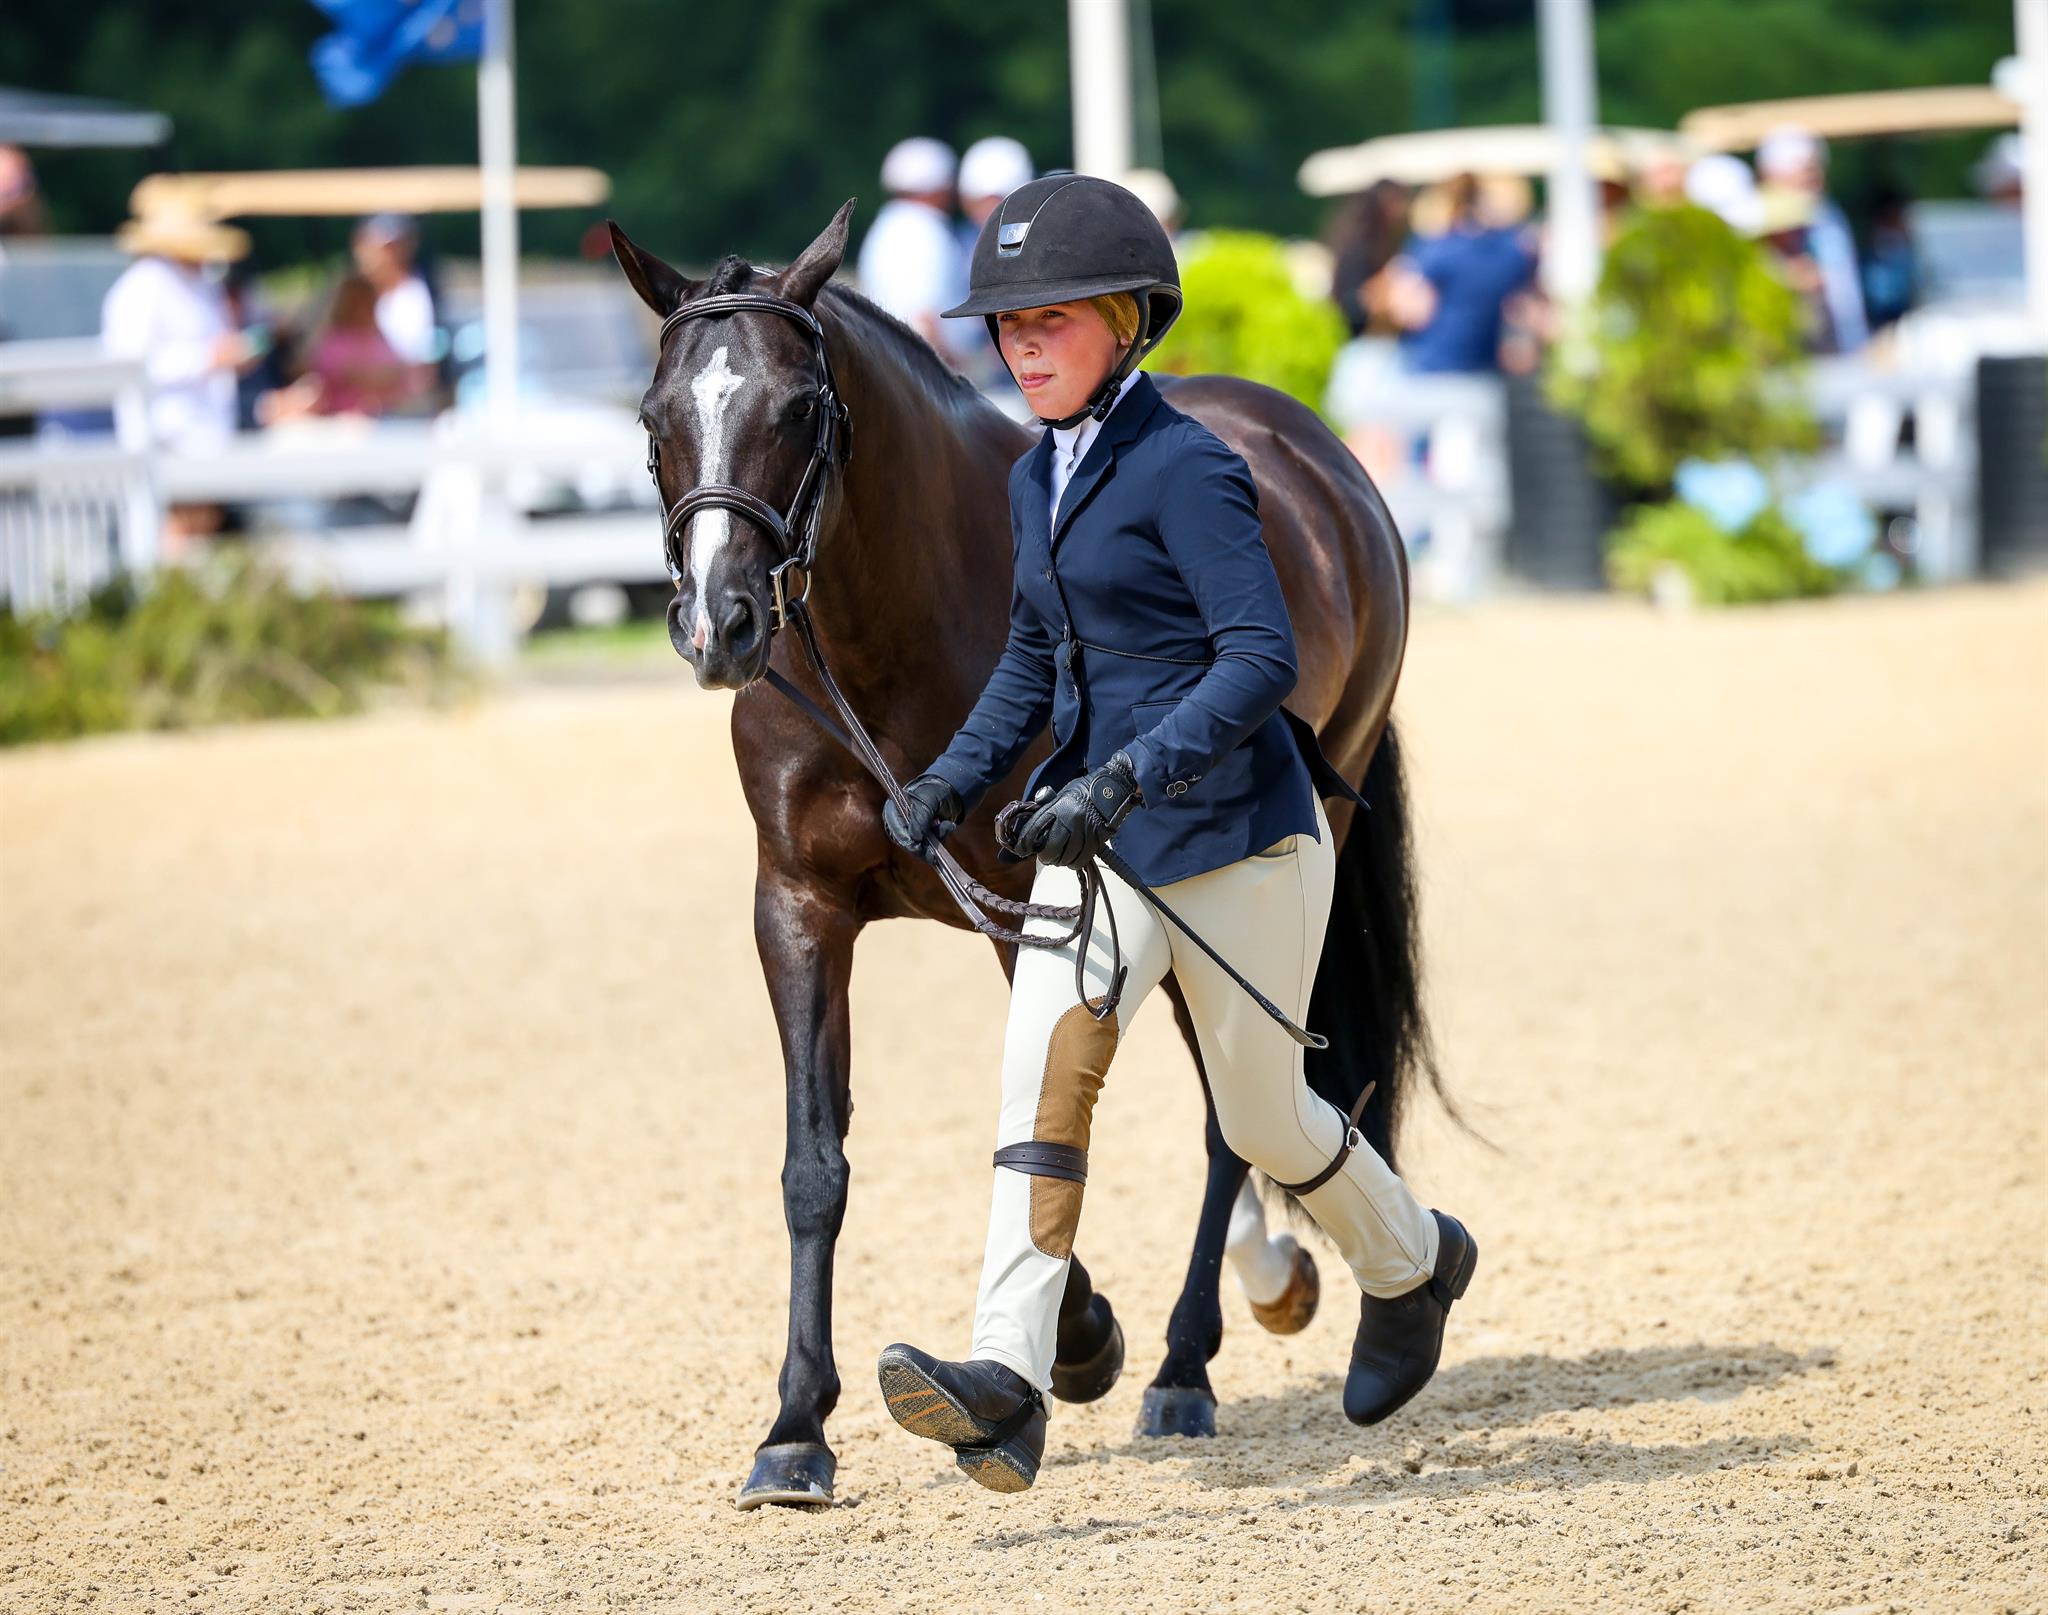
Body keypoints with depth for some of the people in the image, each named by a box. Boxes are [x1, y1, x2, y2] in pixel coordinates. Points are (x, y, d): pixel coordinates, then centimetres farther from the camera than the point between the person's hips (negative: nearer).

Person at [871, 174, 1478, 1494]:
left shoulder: (1184, 467, -15)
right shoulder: (1039, 480, 10)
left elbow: (1259, 658, -23)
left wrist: (1126, 779, -33)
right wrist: (956, 779, 5)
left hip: (1237, 837, -6)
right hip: (1100, 837, 6)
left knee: (1264, 1117, 11)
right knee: (1047, 1065, -15)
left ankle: (1412, 1264, 41)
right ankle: (1007, 1382, -25)